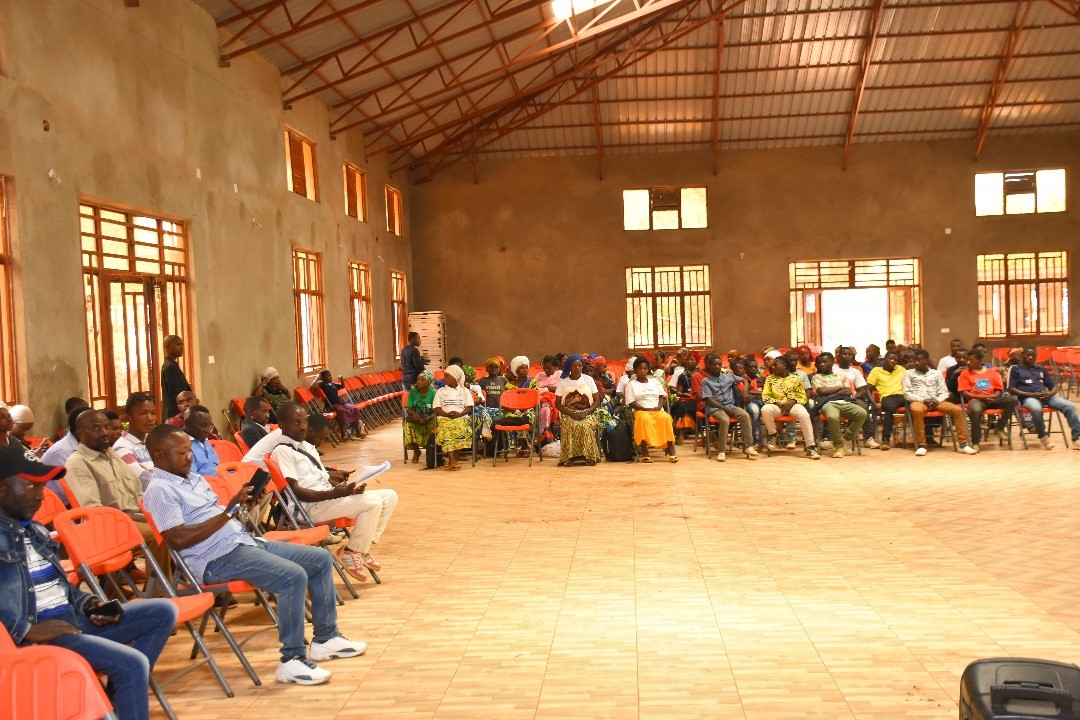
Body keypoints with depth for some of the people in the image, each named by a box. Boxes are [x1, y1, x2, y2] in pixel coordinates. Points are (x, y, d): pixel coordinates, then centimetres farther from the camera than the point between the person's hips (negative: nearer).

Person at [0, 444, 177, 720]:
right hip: (37, 630, -9)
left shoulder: (34, 530, 17)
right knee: (132, 663, -26)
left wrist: (88, 604, 6)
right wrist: (26, 630, -22)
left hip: (72, 618, 9)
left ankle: (117, 696, -2)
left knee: (164, 612, 4)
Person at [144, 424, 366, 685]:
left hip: (245, 541, 10)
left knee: (321, 559, 5)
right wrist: (228, 512, -18)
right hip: (217, 558, -10)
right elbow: (178, 539, -20)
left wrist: (241, 504, 2)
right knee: (293, 576, -29)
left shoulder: (193, 478, 20)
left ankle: (325, 638, 14)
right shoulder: (159, 490, -9)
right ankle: (292, 660, -19)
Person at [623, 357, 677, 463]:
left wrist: (659, 406, -6)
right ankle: (644, 453, -38)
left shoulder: (655, 381, 23)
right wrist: (645, 408, -14)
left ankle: (671, 450, -34)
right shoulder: (631, 385, 11)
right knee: (644, 419, -39)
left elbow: (662, 396, 16)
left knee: (666, 418, -32)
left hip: (657, 410, 3)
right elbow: (631, 403, 1)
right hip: (641, 411, -3)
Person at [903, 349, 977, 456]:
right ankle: (921, 445, -34)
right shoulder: (909, 373, 13)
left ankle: (963, 444, -19)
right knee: (917, 410, -41)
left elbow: (944, 392, 12)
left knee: (958, 409, -23)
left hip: (936, 401, 3)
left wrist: (937, 401, -11)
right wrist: (923, 400, -13)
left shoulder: (937, 373, 19)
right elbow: (906, 393, 2)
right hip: (918, 401, -3)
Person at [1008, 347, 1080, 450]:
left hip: (1046, 396, 5)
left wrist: (1050, 393, -4)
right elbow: (1011, 389, 0)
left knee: (1070, 406, -21)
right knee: (1036, 409, -41)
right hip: (1028, 397, -5)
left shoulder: (1041, 369, 25)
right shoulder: (1016, 369, 12)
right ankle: (1043, 436, -19)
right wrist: (1031, 394, -11)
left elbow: (1054, 386, 22)